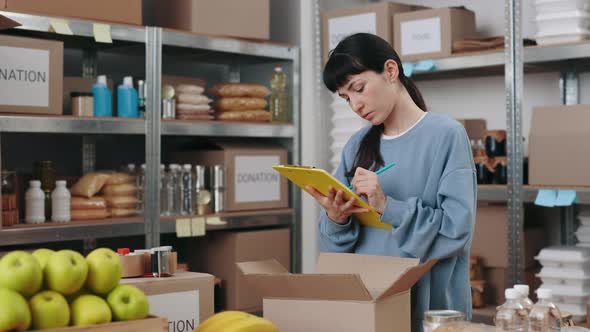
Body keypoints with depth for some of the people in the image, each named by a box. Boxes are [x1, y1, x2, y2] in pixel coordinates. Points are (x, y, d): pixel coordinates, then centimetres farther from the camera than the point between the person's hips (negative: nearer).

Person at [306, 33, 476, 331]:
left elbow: (456, 228, -15)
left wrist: (387, 206, -23)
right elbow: (336, 244, 7)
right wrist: (336, 219, -13)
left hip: (428, 306, -5)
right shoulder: (357, 147, 8)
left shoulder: (446, 135, -7)